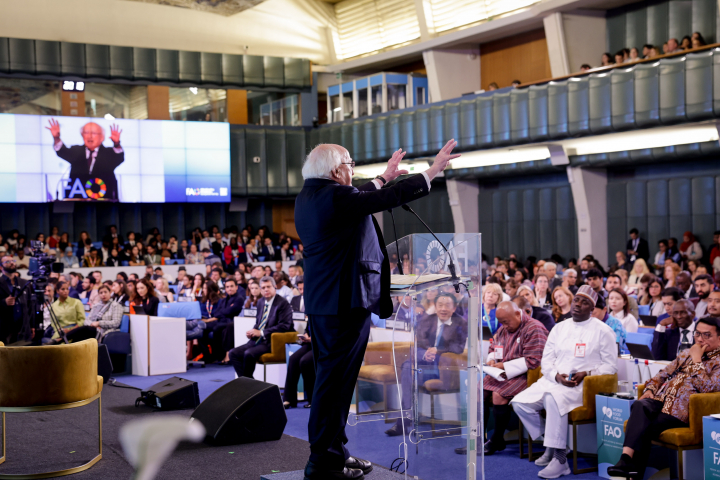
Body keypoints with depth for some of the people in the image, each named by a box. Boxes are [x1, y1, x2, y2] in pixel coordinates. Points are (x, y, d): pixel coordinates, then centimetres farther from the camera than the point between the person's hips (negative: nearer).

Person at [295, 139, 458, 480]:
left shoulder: (308, 197, 13)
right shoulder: (334, 196, -16)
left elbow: (360, 199, 29)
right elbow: (390, 199, -15)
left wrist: (385, 177, 38)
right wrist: (432, 171, -6)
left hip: (321, 300, 10)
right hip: (345, 301, -10)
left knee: (331, 377, 16)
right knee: (336, 379, -6)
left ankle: (332, 451, 23)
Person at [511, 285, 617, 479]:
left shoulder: (603, 331, 2)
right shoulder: (559, 328, 16)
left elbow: (610, 365, -1)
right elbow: (546, 360, 12)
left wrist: (586, 374, -16)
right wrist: (557, 375, -9)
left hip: (584, 384, -6)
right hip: (553, 381, 6)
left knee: (553, 399, -37)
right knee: (520, 402, -16)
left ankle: (559, 458, -30)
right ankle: (550, 442, 0)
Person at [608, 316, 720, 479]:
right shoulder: (687, 353, 23)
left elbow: (707, 388, -15)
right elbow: (663, 374, 26)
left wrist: (696, 360, -9)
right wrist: (650, 389, 7)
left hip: (681, 411, -5)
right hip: (661, 400, 5)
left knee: (642, 427, -26)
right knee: (640, 405, -29)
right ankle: (627, 458, -40)